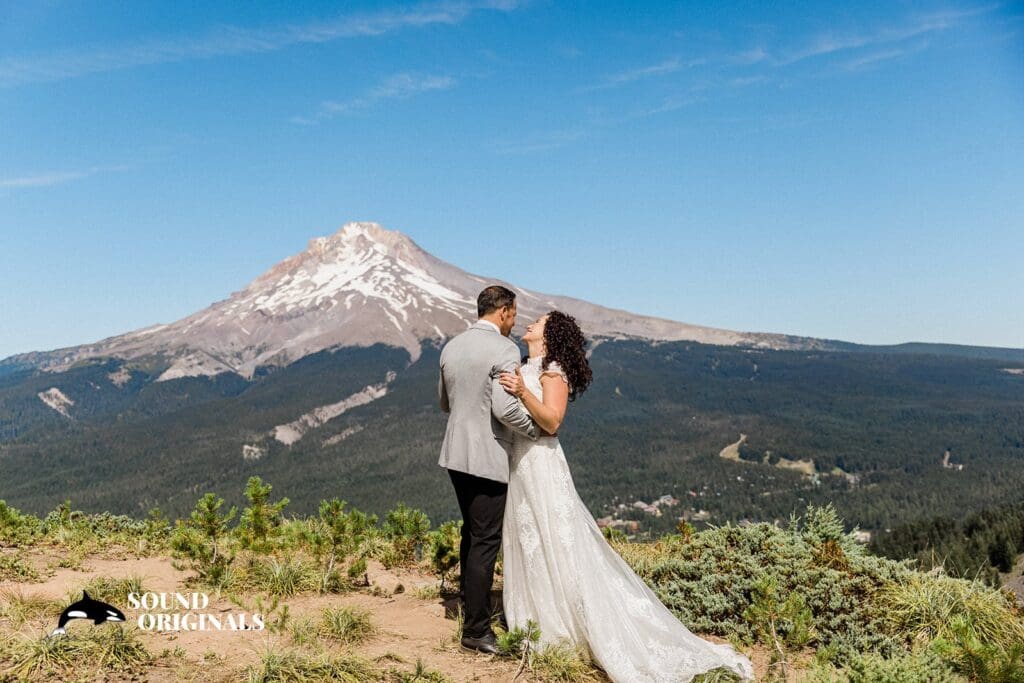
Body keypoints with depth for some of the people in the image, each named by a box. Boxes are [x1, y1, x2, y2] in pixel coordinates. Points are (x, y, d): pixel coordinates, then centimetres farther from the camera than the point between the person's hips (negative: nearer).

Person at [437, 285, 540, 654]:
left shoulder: (452, 346, 9)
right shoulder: (504, 349, -15)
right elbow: (506, 408, -22)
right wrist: (537, 431, -7)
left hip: (456, 453, 8)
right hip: (486, 457, -8)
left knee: (472, 533, 21)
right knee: (485, 541, -1)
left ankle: (471, 607, 33)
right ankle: (476, 629, 6)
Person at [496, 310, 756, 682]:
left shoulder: (553, 369, -12)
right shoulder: (524, 368, 14)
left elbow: (551, 421, -23)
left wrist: (523, 391, -33)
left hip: (541, 466, -9)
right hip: (516, 463, 9)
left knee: (555, 546, -2)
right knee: (524, 543, 13)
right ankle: (534, 618, 23)